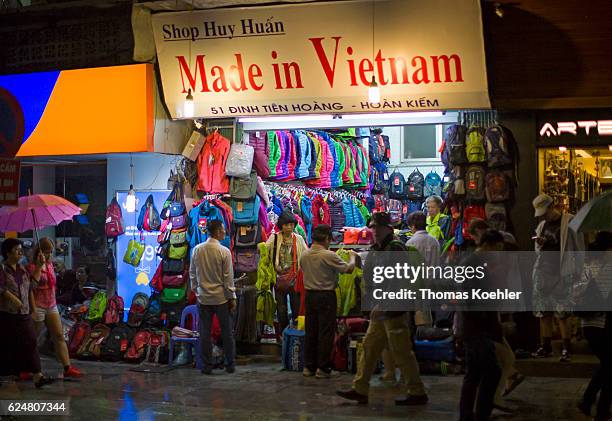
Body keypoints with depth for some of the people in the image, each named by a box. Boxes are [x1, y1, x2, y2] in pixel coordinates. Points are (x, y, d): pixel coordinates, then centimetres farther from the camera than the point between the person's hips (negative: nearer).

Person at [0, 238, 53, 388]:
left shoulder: (22, 269, 15)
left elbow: (31, 284, 18)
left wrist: (39, 267, 12)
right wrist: (12, 298, -28)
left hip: (24, 314, 5)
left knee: (30, 343, -4)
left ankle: (37, 376, -8)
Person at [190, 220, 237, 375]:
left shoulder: (197, 250, -2)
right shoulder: (224, 251, -13)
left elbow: (192, 273, 6)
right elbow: (228, 277, -9)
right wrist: (232, 298, -1)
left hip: (203, 298, 3)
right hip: (221, 297, -3)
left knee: (205, 332, 8)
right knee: (226, 332, 9)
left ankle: (207, 366, 11)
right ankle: (230, 365, 16)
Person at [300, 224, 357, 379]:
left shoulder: (304, 255, 2)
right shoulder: (329, 256, -16)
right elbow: (348, 269, -10)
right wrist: (352, 257, 10)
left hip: (310, 295, 6)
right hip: (326, 296, -6)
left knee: (311, 331, 12)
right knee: (326, 332, 1)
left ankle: (308, 366, 17)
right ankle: (323, 368, 2)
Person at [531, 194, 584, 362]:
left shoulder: (569, 222, -5)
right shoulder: (542, 225, 16)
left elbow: (578, 248, -6)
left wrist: (573, 274, -11)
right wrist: (539, 244, 0)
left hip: (561, 274, -6)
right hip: (542, 273, 6)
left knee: (562, 313, -9)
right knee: (543, 312, 6)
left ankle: (566, 349, -4)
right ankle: (546, 346, 14)